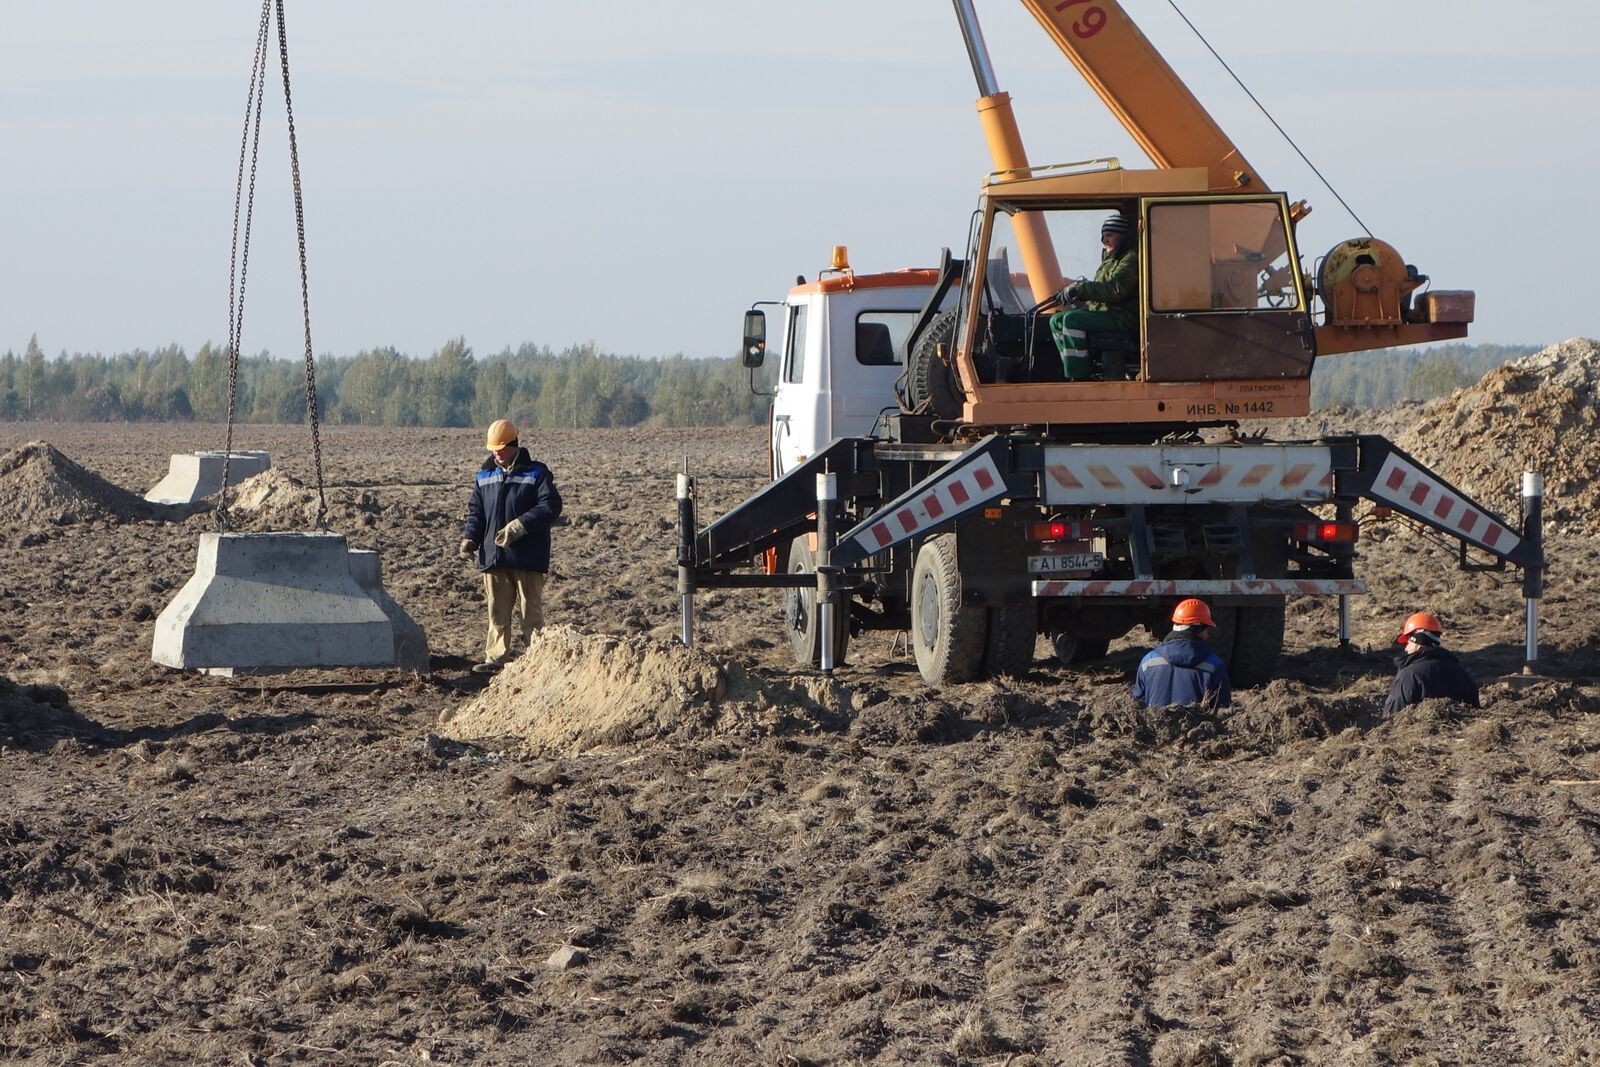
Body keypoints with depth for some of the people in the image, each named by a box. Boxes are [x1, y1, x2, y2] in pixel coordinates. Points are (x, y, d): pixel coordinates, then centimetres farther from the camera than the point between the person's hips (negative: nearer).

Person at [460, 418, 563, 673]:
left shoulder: (536, 473, -3)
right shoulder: (486, 475, 13)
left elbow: (551, 506, -12)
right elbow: (475, 510, 18)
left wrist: (520, 525, -21)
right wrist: (469, 538, 1)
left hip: (527, 556, -5)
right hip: (493, 555, 5)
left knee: (531, 610, 0)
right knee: (497, 611, 6)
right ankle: (496, 657, 10)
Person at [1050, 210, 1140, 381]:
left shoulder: (1131, 258, -12)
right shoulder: (1110, 259, 22)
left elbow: (1115, 289, -25)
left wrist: (1079, 289, -21)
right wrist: (1080, 300, 10)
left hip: (1123, 319, -11)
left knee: (1072, 320, -28)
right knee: (1057, 321, 8)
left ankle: (1078, 378, -29)